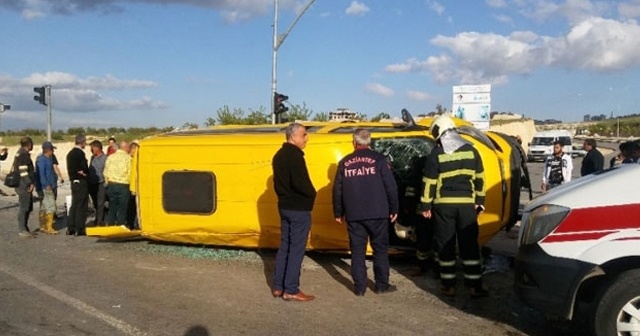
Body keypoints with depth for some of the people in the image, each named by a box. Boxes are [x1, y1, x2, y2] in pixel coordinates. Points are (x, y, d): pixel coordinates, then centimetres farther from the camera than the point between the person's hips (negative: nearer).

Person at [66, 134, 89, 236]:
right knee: (81, 206, -3)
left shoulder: (70, 153, 12)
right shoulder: (80, 153, -16)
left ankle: (70, 228, 16)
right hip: (81, 182, -9)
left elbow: (70, 168, 14)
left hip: (73, 181, 9)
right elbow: (84, 169, -22)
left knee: (74, 205, 14)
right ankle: (79, 229, 0)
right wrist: (84, 174, -4)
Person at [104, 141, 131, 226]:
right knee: (122, 208, 2)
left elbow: (105, 172, 9)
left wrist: (108, 183, 18)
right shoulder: (128, 158, -5)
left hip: (111, 185, 4)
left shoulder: (110, 157, 7)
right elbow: (130, 173, -7)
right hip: (123, 186, -4)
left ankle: (110, 226, 12)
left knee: (112, 207, 11)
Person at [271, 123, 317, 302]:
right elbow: (300, 183, -25)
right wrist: (312, 194, -9)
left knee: (284, 246, 14)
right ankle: (291, 290, 2)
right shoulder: (295, 155, -17)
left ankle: (278, 287, 19)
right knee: (296, 249, -3)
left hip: (284, 206, 9)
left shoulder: (279, 155, 13)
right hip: (299, 208, -9)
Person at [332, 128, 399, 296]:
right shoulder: (378, 159, -2)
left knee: (357, 251, 8)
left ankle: (360, 287, 9)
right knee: (380, 249, 10)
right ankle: (382, 285, 13)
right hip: (377, 213, -2)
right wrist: (394, 209, 5)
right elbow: (391, 186, -4)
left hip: (353, 215, 2)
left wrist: (338, 213, 17)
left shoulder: (345, 162, 6)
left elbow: (337, 189, 9)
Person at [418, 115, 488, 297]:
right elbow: (480, 179, 8)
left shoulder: (436, 154, -5)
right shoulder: (471, 150, 5)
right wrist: (480, 201, 15)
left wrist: (425, 206, 2)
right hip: (466, 203, 2)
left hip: (443, 204, -2)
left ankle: (449, 285, 10)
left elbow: (429, 183, -5)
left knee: (445, 245, 6)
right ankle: (474, 286, 7)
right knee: (470, 244, 6)